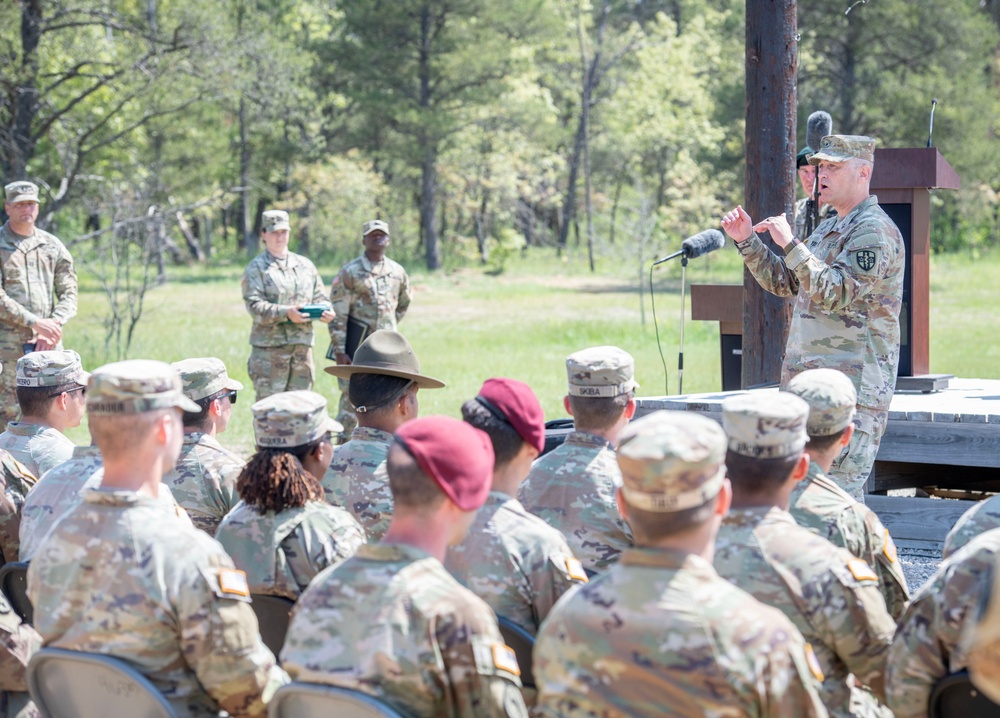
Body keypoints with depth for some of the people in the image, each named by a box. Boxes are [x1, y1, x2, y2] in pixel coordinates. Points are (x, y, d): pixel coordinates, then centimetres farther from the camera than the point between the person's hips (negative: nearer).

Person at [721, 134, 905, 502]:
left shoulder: (874, 231, -11)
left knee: (838, 491, -13)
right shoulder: (829, 228, 20)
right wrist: (747, 240, 12)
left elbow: (835, 293, -22)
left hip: (852, 385, -10)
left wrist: (790, 244, -22)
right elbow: (782, 282, 23)